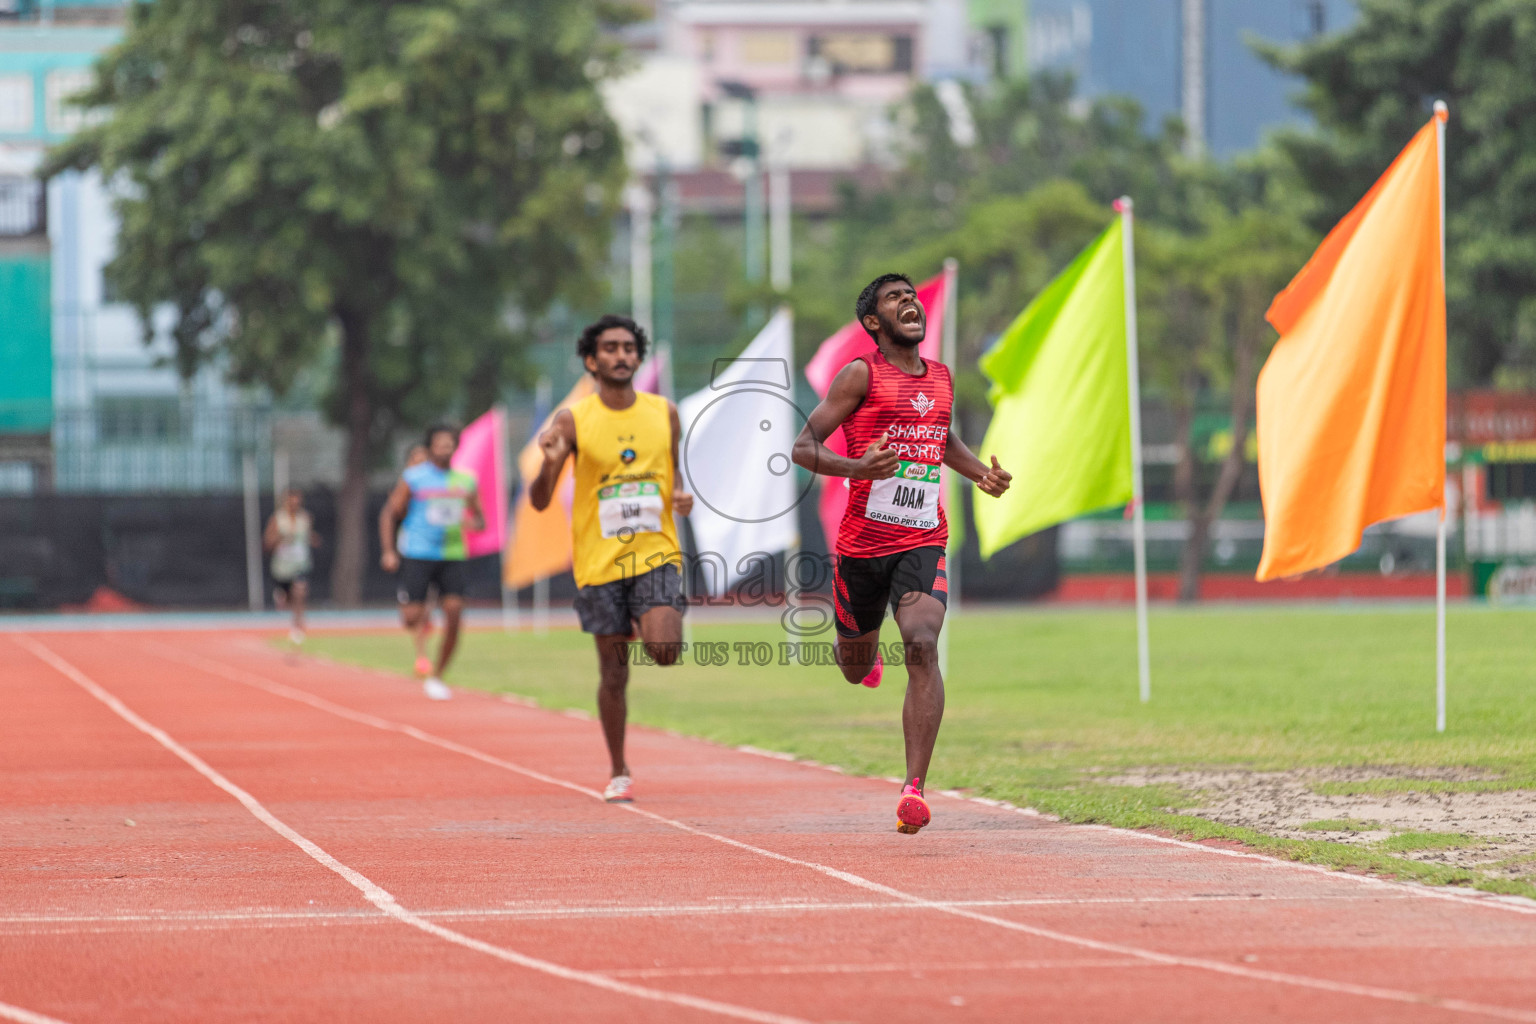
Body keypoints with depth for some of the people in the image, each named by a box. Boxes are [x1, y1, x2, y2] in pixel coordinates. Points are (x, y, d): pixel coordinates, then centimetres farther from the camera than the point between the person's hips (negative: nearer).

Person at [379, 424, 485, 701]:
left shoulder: (465, 481, 9)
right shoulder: (413, 478, -1)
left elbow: (480, 521, 17)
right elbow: (389, 513, 1)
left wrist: (473, 522, -8)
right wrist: (388, 551, -10)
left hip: (452, 556, 3)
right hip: (417, 554, -3)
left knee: (454, 614, -7)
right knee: (412, 615, -14)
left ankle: (436, 678, 7)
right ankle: (421, 648, 19)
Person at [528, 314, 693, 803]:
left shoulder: (664, 414, 5)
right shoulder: (574, 420, -3)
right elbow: (539, 501, -4)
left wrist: (683, 497, -3)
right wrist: (550, 463, -25)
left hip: (656, 552, 1)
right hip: (600, 560, -1)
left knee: (664, 650, -21)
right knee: (613, 672, 4)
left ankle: (658, 622, 16)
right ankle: (619, 772, 20)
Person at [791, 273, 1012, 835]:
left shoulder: (941, 378, 12)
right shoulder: (862, 374, -5)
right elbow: (803, 447, -9)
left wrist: (981, 473, 15)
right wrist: (857, 467, -27)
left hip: (924, 542, 2)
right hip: (862, 542, -2)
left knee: (922, 644, -24)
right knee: (856, 669, 15)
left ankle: (914, 789, -28)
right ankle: (867, 651, 57)